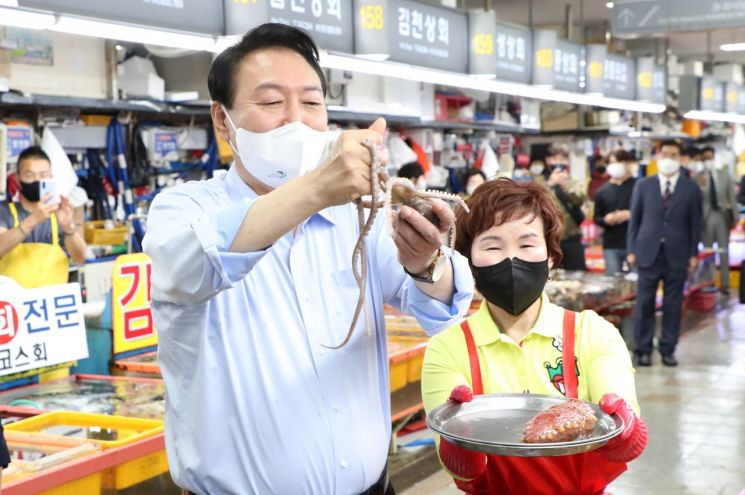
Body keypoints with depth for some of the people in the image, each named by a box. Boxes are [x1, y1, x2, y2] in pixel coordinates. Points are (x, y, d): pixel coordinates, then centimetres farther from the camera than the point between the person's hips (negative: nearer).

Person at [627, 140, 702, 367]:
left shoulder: (691, 189, 5)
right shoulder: (643, 186, 6)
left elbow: (695, 223, 6)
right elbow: (634, 219, 7)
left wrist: (693, 253, 1)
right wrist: (632, 250, 1)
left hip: (677, 256, 0)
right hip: (648, 254, 0)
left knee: (673, 305, 4)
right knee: (644, 304, 1)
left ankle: (668, 350, 14)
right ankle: (643, 350, 10)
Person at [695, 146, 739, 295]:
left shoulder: (725, 175, 6)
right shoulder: (698, 178, -1)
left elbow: (732, 196, 7)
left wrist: (735, 217, 3)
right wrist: (701, 186, -25)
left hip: (723, 216, 2)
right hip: (706, 217, -2)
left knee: (724, 252, 5)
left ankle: (724, 285, 10)